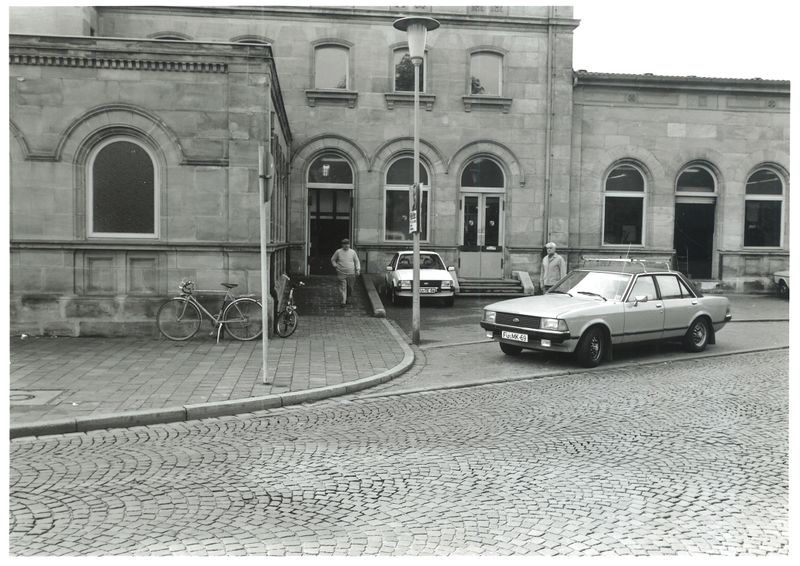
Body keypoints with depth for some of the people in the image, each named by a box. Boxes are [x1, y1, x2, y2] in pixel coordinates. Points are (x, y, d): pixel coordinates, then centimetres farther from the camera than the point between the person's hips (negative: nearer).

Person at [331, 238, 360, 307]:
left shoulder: (353, 252, 3)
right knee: (343, 287, -9)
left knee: (350, 287, 6)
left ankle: (348, 298, 29)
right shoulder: (338, 252, 0)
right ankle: (343, 302, -9)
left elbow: (357, 261, 12)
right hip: (341, 273, -2)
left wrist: (358, 269, 2)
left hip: (351, 273, 2)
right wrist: (335, 266, 1)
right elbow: (333, 259, 13)